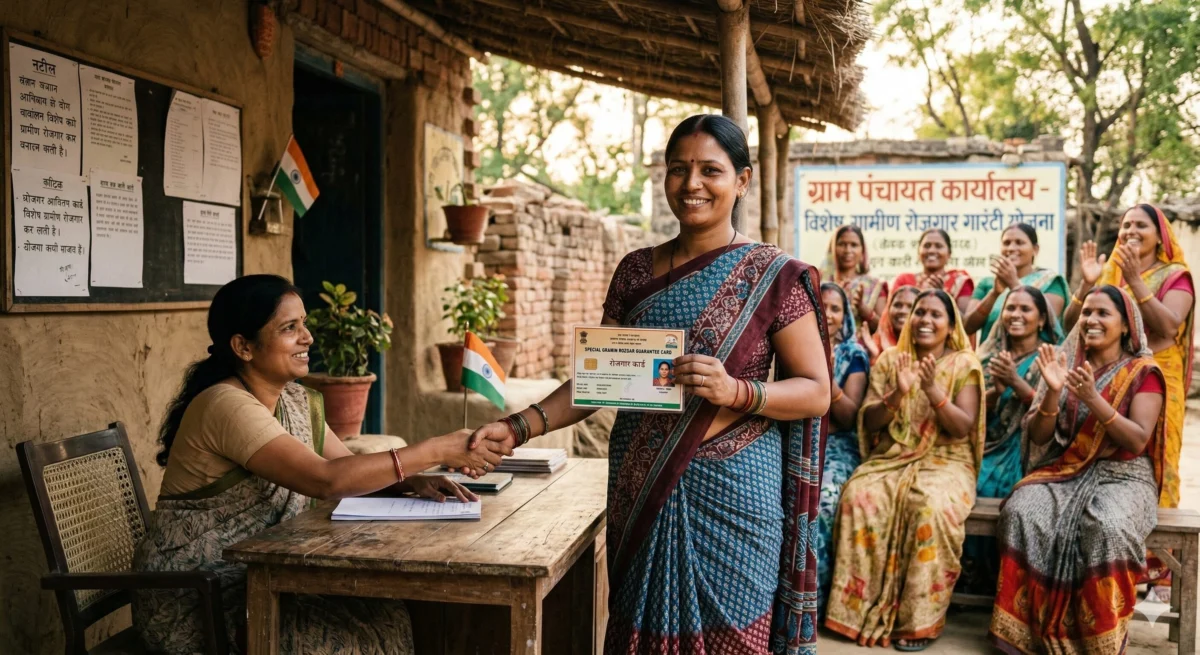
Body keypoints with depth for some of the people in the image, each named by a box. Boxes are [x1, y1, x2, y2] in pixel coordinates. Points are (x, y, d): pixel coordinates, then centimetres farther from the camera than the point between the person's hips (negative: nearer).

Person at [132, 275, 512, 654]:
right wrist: (436, 451, -28)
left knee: (386, 616, -8)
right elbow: (326, 480, -31)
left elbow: (350, 469, 8)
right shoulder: (226, 406, -22)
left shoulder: (296, 401, 5)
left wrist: (415, 482, -13)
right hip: (193, 600, -7)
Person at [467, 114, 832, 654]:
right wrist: (519, 427, -4)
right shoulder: (636, 270, 8)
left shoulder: (771, 276, -4)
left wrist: (737, 391, -22)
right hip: (641, 497, 4)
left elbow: (816, 391, -4)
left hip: (730, 494, -3)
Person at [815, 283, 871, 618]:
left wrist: (827, 376, -16)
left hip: (836, 446, -1)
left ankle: (812, 600, -20)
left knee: (821, 500, -33)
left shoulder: (854, 354, 6)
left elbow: (849, 418, -1)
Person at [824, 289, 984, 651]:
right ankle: (864, 609, -20)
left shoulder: (964, 364, 3)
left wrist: (933, 390, -20)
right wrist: (896, 395, -14)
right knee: (859, 496, -30)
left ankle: (919, 619, -23)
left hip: (945, 461, -2)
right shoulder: (888, 360, 10)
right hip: (891, 458, 2)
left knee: (931, 505, -36)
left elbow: (963, 428, -6)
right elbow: (868, 423, 4)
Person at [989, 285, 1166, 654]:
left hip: (1123, 475, -3)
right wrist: (1053, 392, -13)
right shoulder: (1066, 362, 11)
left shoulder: (1144, 372, 1)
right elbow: (1038, 437, 5)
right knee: (1022, 513, -29)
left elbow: (1138, 441, -11)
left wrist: (1092, 399, -22)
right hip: (1064, 470, 3)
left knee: (1108, 527, -36)